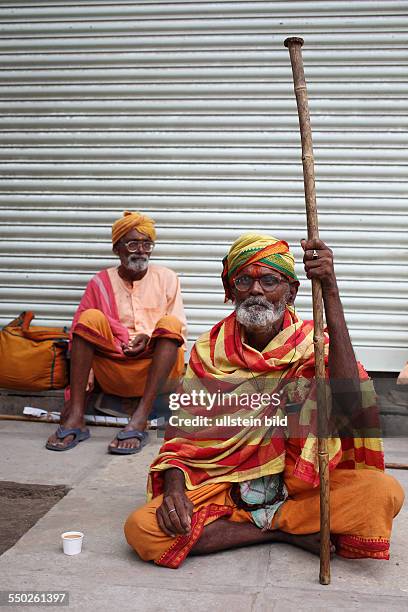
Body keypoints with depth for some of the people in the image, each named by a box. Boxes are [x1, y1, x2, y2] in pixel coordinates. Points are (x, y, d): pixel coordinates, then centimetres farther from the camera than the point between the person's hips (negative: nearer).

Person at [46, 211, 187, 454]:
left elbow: (178, 331, 4)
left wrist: (150, 338, -16)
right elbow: (83, 331, 2)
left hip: (160, 369, 0)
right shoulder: (101, 282, 6)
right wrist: (84, 380, -9)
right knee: (91, 317, -20)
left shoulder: (166, 278, 7)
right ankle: (76, 417, -28)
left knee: (169, 322, -26)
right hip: (114, 376, 1)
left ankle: (140, 420, -37)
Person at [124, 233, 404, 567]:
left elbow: (350, 405, -26)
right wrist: (174, 488, -22)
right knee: (141, 528, -25)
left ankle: (267, 520, -11)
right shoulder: (210, 349, 2)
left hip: (298, 485, -1)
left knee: (385, 492, -26)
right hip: (221, 486, 2)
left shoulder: (312, 344, -4)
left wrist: (331, 294, -29)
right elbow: (182, 431, 0)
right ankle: (288, 530, -13)